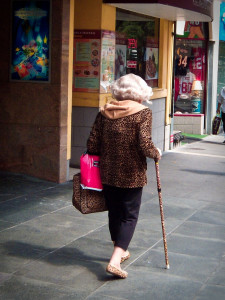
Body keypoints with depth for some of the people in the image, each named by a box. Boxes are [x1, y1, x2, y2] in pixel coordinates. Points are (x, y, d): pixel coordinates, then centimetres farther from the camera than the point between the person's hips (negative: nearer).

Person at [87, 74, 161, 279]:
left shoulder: (104, 112, 2)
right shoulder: (143, 113, -10)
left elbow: (92, 146, 1)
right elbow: (145, 145, -19)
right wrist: (156, 154, 0)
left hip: (107, 173, 4)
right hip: (132, 175, -4)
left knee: (114, 212, 19)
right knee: (129, 215, 5)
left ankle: (120, 251, 39)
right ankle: (115, 260, -7)